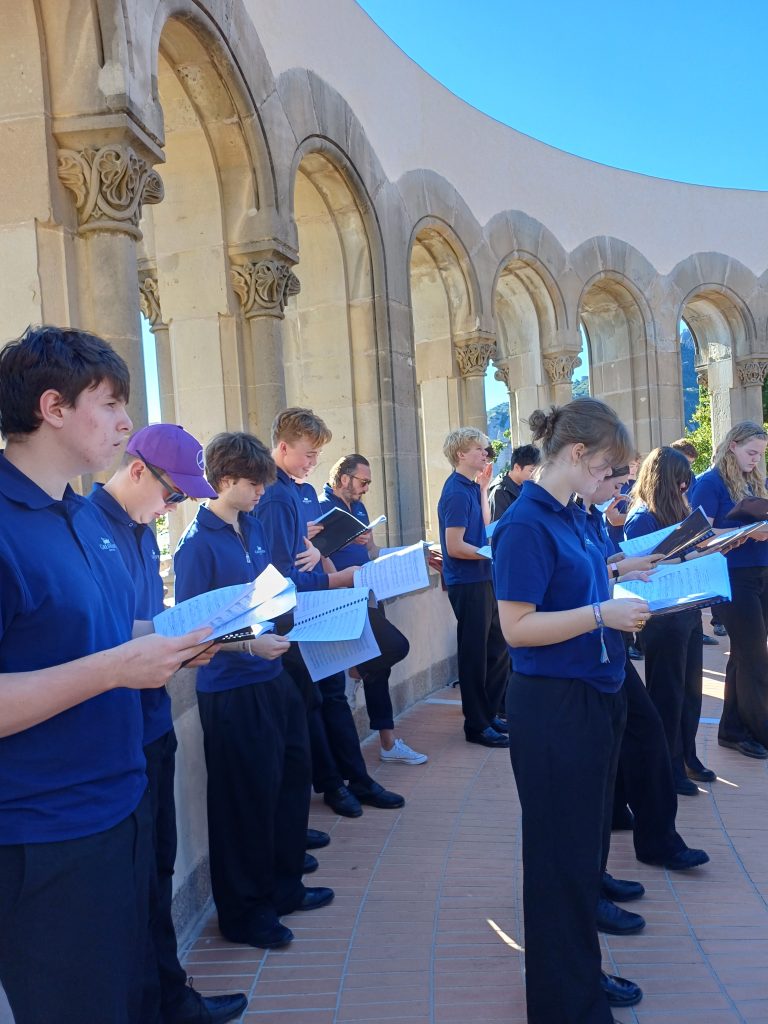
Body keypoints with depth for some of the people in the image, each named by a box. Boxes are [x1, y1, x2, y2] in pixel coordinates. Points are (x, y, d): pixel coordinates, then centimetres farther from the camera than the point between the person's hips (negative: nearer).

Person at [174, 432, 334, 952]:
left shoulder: (253, 527, 6)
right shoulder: (199, 543, -16)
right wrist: (250, 644, -29)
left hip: (272, 677, 8)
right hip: (232, 689, -8)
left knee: (293, 777, 19)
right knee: (247, 797, 5)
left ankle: (284, 887, 39)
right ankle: (244, 913, 25)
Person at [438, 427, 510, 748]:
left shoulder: (471, 487, 11)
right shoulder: (456, 492, -17)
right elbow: (455, 547, -20)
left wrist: (484, 487, 12)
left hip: (484, 578, 9)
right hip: (468, 583, -9)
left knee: (497, 649, 17)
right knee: (475, 654, 1)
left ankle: (489, 713, 30)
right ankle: (476, 725, 13)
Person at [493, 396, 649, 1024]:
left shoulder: (574, 516, 8)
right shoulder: (526, 524, -19)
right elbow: (517, 627, -21)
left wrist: (623, 594, 6)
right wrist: (601, 614, -23)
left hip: (596, 696, 9)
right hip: (554, 706, -9)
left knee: (586, 842, 21)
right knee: (562, 856, 5)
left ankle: (585, 973, 40)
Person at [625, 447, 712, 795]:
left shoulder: (676, 511, 9)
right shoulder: (642, 518, -15)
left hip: (687, 611, 8)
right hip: (663, 617, -8)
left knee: (690, 687, 17)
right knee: (667, 692, 4)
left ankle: (687, 756, 31)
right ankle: (668, 767, 18)